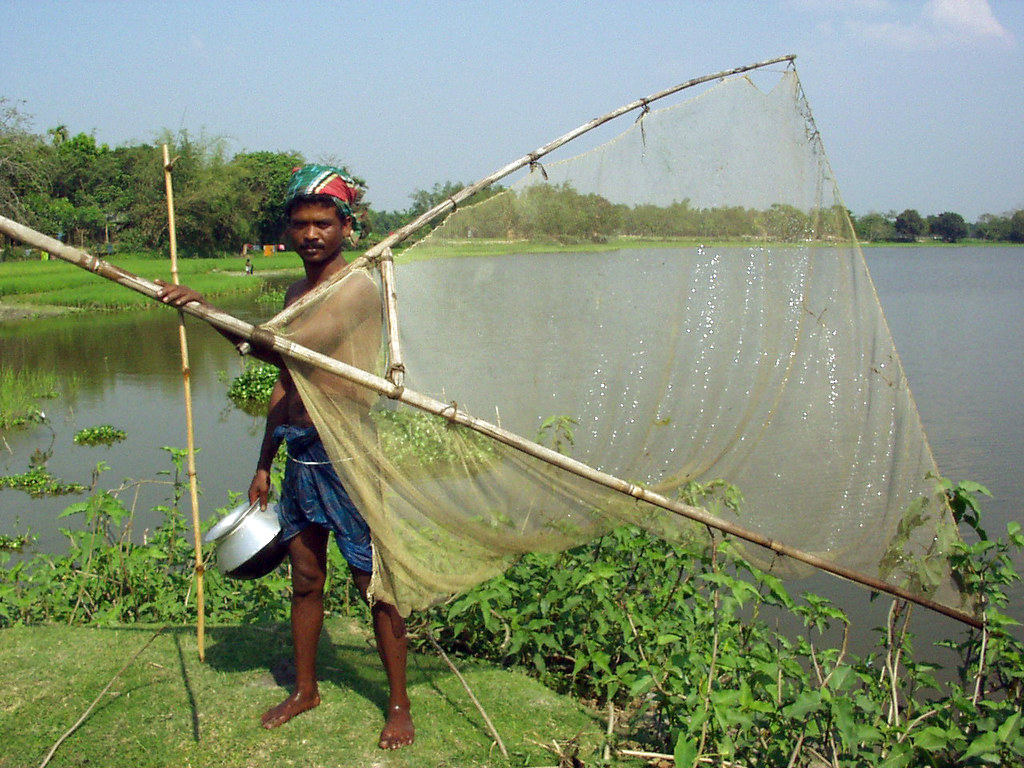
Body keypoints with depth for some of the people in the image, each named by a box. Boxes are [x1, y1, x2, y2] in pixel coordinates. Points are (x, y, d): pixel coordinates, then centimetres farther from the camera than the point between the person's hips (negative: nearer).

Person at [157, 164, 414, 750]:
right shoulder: (296, 292, 15)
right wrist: (265, 463, 21)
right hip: (300, 454, 8)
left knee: (376, 582, 2)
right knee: (305, 576, 16)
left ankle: (399, 704, 16)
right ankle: (305, 690, 33)